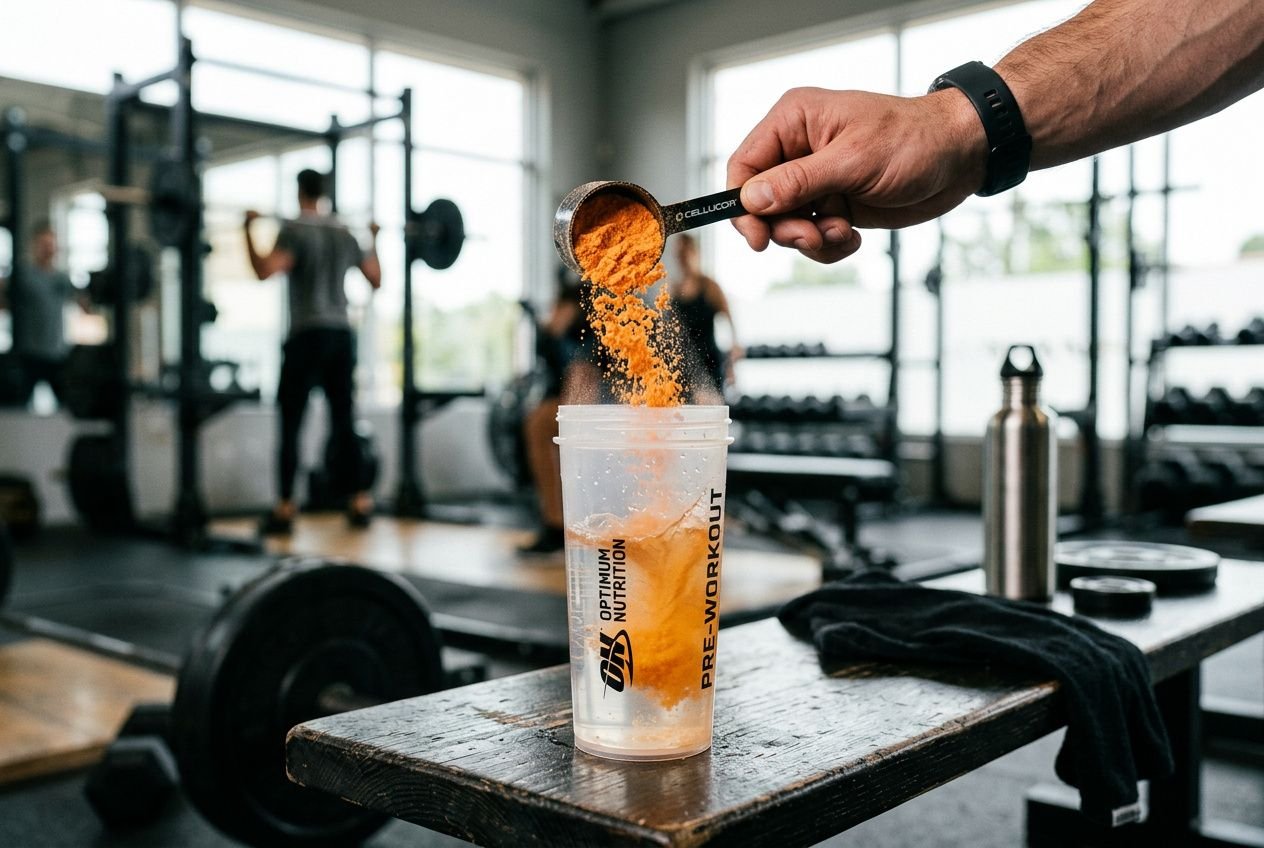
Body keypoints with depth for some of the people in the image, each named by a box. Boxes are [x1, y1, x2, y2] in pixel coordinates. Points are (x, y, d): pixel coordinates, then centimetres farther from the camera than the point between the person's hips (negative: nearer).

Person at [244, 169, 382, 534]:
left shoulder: (295, 230, -8)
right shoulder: (346, 233, 11)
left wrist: (249, 229, -15)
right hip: (342, 336, 6)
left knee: (291, 424, -2)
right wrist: (374, 239, 31)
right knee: (344, 422, 10)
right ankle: (360, 504, 11)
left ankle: (285, 510, -3)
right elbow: (376, 279, 19)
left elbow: (265, 270, -23)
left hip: (308, 336, -6)